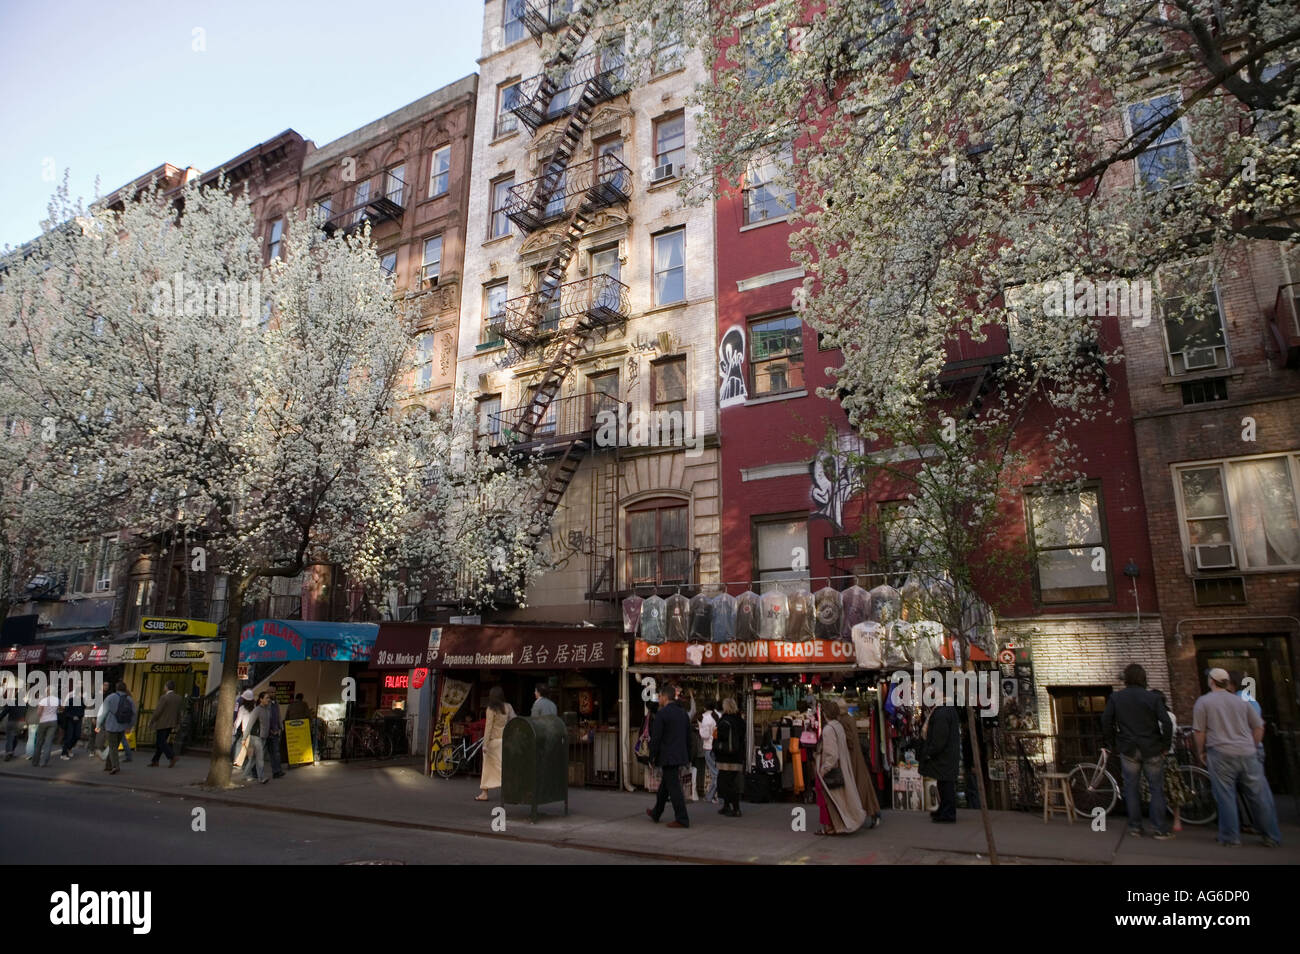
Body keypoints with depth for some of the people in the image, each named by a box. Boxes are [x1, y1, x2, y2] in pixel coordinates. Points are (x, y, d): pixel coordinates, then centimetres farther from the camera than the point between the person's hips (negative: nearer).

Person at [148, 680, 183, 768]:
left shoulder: (164, 697, -15)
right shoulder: (178, 698, 7)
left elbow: (158, 711, -16)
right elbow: (178, 713, 10)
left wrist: (151, 721, -2)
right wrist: (176, 724, 16)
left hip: (162, 724, -7)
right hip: (171, 724, 7)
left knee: (161, 742, -4)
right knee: (159, 742, 14)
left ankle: (172, 757, -18)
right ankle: (155, 761, 15)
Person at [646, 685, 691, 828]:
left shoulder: (661, 714, -13)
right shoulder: (683, 713, 11)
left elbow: (655, 737, -15)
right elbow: (688, 737, 15)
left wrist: (652, 756, -4)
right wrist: (688, 757, 19)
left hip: (667, 756, -8)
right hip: (681, 756, 8)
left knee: (674, 787, -5)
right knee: (665, 785, 20)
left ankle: (682, 820, -4)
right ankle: (656, 814, 33)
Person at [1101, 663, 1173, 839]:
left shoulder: (1115, 698, -2)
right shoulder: (1154, 698, -7)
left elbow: (1106, 722, -3)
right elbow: (1167, 723, -13)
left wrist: (1111, 744, 8)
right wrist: (1165, 745, -1)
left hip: (1128, 751, 1)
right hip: (1152, 750, -1)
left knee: (1131, 788, 11)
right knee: (1157, 788, 9)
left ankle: (1135, 827, 14)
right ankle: (1159, 829, 9)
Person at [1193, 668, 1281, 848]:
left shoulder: (1203, 702, -1)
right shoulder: (1241, 702, 13)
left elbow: (1199, 731, -4)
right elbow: (1259, 727, 13)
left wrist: (1201, 752, 9)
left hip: (1221, 754, -4)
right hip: (1247, 754, 4)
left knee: (1226, 796, 2)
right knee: (1259, 795, 10)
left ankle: (1231, 837, 6)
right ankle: (1272, 837, 18)